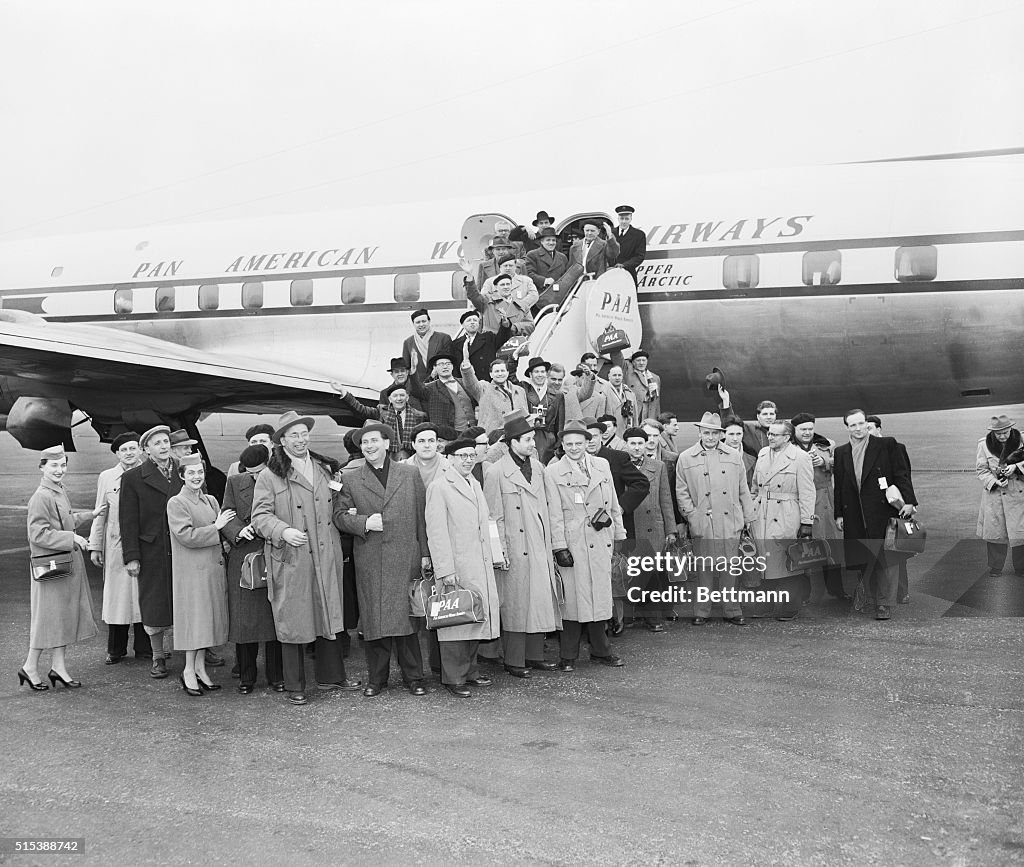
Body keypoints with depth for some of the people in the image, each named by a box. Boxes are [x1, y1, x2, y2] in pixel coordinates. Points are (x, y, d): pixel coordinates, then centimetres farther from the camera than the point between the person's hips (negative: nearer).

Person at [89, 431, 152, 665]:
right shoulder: (106, 477, 7)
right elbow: (100, 514, 8)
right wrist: (95, 546, 4)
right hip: (116, 546, 1)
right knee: (116, 594, 4)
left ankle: (144, 648, 14)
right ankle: (116, 650, 15)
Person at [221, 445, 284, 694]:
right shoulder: (235, 483, 7)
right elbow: (226, 517, 5)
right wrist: (239, 531, -15)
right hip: (244, 559, 2)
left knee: (275, 618, 4)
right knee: (244, 620, 4)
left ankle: (276, 676, 15)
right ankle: (246, 677, 16)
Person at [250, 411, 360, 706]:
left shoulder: (326, 469, 14)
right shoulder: (269, 476, -3)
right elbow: (261, 516, -8)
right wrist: (284, 531, -22)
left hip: (326, 557, 5)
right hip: (291, 560, -5)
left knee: (329, 614, 12)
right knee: (293, 622, 1)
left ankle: (330, 675, 26)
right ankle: (295, 686, 12)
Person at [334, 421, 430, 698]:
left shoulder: (411, 474, 10)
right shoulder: (350, 479, 9)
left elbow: (422, 515, 9)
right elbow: (340, 516, 6)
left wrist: (425, 553, 4)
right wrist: (364, 522, -12)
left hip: (405, 558, 0)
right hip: (369, 563, 0)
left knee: (407, 617, 1)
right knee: (373, 619, 3)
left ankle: (413, 677, 11)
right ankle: (376, 678, 15)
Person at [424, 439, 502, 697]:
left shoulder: (474, 484, 18)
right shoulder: (439, 486, -8)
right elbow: (436, 532, -13)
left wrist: (495, 557, 17)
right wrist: (445, 570, -17)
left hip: (480, 566, 8)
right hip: (456, 566, -8)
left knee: (477, 617, 10)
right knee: (456, 620, -3)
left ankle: (469, 670, 23)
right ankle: (454, 678, 6)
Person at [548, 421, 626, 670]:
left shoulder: (602, 465, 11)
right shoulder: (553, 472, -2)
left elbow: (613, 504, 17)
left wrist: (618, 534, 15)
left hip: (601, 542, 4)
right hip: (572, 543, -4)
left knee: (600, 597, 10)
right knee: (572, 599, -2)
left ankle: (601, 651, 24)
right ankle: (567, 657, 8)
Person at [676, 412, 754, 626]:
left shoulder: (734, 457, 11)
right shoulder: (686, 458, 4)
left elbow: (743, 491, 14)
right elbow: (681, 491, 6)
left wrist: (748, 518, 13)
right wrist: (691, 515, -3)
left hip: (730, 523, 2)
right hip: (702, 525, -1)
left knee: (729, 569, 5)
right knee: (704, 569, 2)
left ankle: (732, 612, 14)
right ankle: (701, 612, 11)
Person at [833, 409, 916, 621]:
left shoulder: (886, 445, 1)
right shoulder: (841, 452, 11)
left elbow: (901, 474, 0)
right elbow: (838, 486, 13)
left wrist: (908, 501, -9)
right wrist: (838, 514, 9)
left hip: (882, 510, -3)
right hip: (854, 517, 3)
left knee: (883, 559, -2)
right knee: (862, 560, 5)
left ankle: (884, 604, 5)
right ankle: (869, 597, 19)